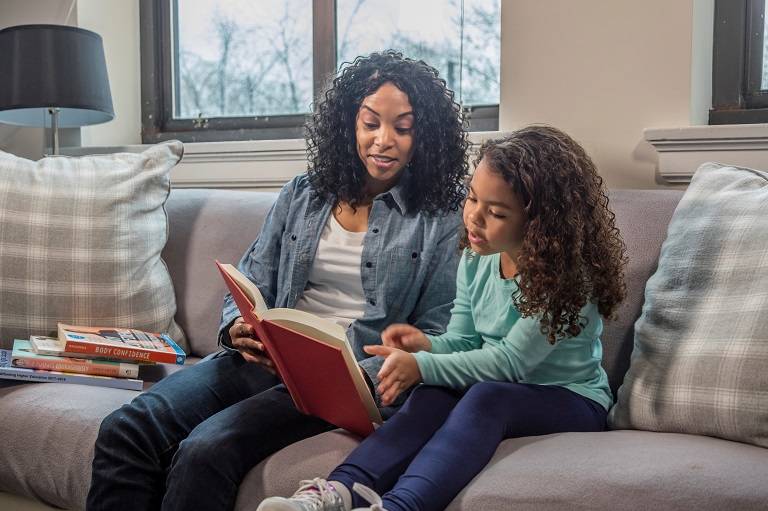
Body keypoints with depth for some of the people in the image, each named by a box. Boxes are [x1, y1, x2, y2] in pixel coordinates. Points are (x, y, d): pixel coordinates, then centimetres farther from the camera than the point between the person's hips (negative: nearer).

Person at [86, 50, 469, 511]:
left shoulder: (441, 218, 2)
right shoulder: (302, 195, 15)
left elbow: (436, 335, -2)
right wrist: (238, 327, -9)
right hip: (263, 361, 5)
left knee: (205, 450, -28)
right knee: (124, 431, -19)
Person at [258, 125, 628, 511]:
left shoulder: (567, 275, -19)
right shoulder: (476, 257, 1)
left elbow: (511, 360, -22)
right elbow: (464, 342, 6)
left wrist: (423, 366, -30)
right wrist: (427, 344, -17)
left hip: (572, 401, -5)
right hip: (497, 394, 5)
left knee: (487, 395, -35)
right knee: (434, 395, -26)